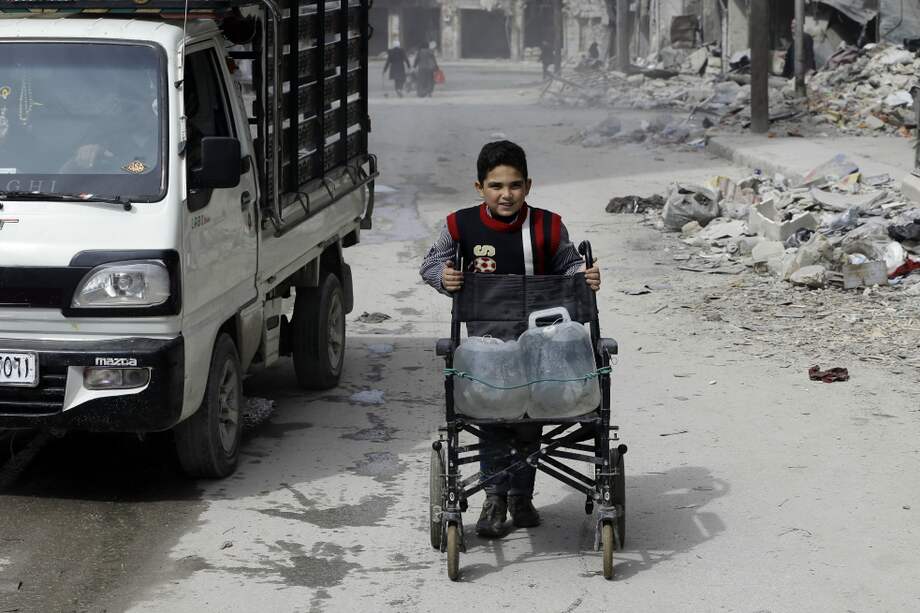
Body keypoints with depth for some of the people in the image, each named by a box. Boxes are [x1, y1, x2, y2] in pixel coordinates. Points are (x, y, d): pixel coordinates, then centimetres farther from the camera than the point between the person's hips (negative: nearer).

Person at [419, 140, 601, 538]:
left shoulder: (547, 227, -5)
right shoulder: (461, 226, -6)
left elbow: (568, 264, 9)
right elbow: (430, 263, 5)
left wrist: (585, 276, -12)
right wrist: (444, 276, -16)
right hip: (485, 338, -1)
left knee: (529, 419, 9)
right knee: (491, 419, 1)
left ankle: (521, 495, 23)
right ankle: (495, 496, 13)